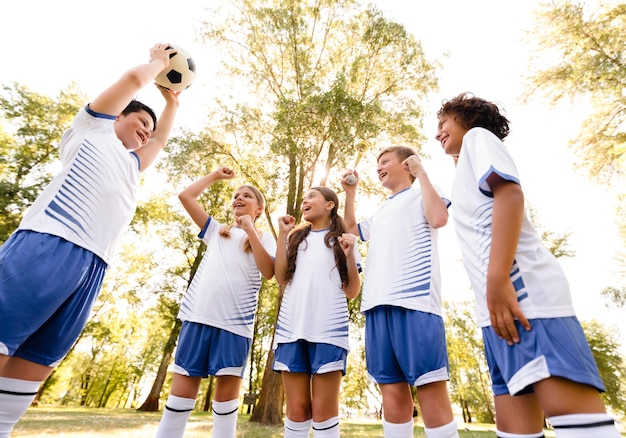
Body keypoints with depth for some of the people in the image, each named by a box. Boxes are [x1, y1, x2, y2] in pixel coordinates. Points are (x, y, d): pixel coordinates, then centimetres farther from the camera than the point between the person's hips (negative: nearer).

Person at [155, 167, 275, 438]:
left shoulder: (264, 238, 10)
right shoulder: (217, 232, 18)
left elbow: (268, 272, -8)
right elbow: (186, 196, 16)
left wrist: (250, 230, -8)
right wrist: (216, 175, 22)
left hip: (236, 323, -2)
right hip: (199, 317, 3)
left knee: (226, 394, 5)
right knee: (181, 390, 6)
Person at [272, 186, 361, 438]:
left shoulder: (342, 240, 9)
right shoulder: (295, 238, 17)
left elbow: (352, 292, 6)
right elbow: (281, 279, 5)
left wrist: (350, 256, -10)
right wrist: (282, 235, 3)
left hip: (328, 330, -2)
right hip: (292, 329, 3)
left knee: (324, 410, 2)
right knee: (296, 409, 8)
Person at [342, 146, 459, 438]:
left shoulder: (421, 194, 11)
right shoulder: (380, 213, 28)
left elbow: (439, 218, -9)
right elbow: (351, 228, 37)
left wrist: (421, 172, 1)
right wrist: (350, 192, 29)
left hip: (414, 300, -6)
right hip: (378, 304, 6)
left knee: (430, 385, -6)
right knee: (392, 388, 7)